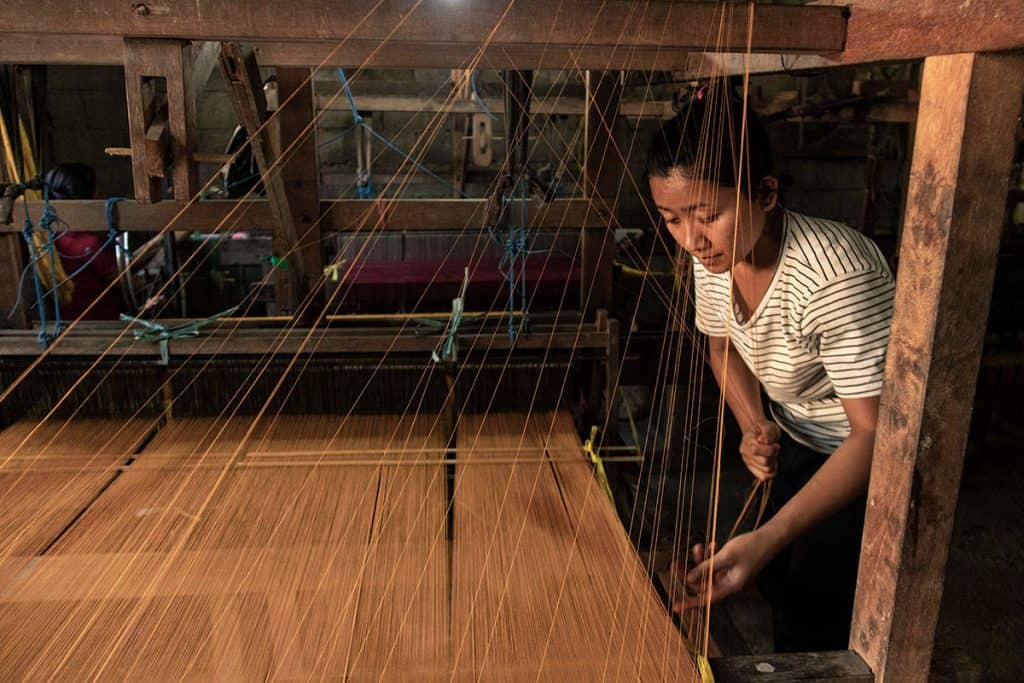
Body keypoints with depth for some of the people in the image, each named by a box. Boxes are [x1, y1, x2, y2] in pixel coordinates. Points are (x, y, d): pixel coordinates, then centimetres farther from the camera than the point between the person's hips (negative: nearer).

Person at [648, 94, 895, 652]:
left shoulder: (836, 277, -38)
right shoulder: (713, 256, -15)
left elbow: (874, 432, -35)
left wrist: (767, 539, -42)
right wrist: (753, 426, -12)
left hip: (868, 456, -6)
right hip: (797, 436, 6)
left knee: (813, 619, -6)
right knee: (773, 579, 15)